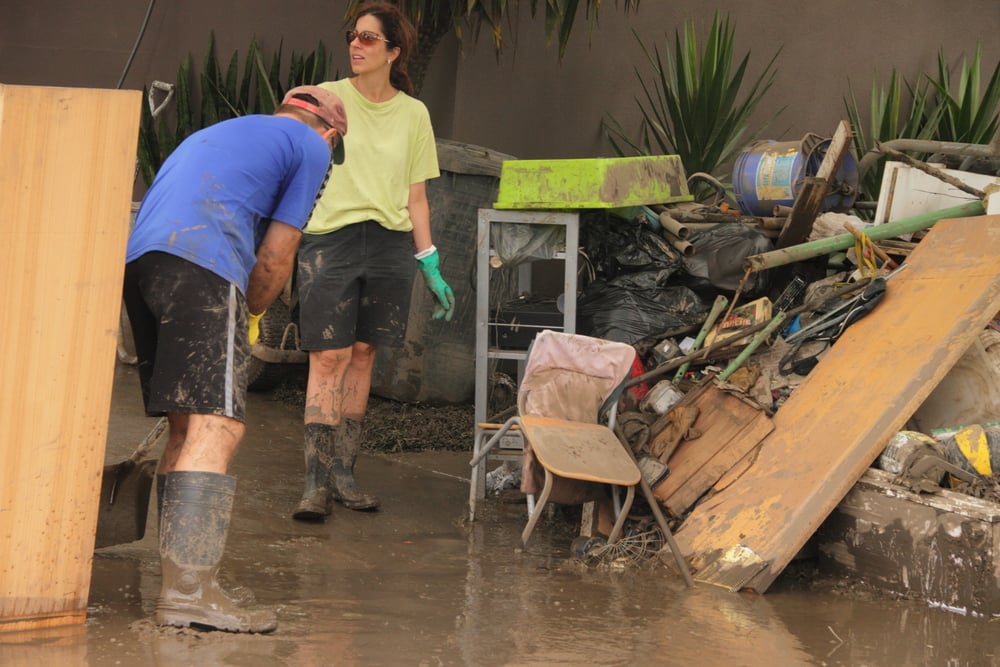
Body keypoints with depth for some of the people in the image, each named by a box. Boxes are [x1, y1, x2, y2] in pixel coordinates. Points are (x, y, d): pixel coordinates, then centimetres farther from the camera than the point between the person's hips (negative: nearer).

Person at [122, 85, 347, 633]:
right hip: (202, 265, -8)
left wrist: (236, 315, 31)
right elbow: (276, 255, 8)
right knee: (217, 427, -13)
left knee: (186, 427, 13)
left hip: (138, 259, 8)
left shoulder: (218, 132, 37)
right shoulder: (311, 147, 14)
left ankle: (181, 576, 14)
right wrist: (250, 315, 24)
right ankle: (189, 589, -23)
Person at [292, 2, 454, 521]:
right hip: (330, 239, -3)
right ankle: (316, 482, -7)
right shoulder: (327, 98, 1)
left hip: (389, 245, 3)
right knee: (328, 358, -8)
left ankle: (343, 473, 14)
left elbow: (415, 197, 13)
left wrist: (431, 268, 10)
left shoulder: (413, 114, 9)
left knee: (362, 355, 6)